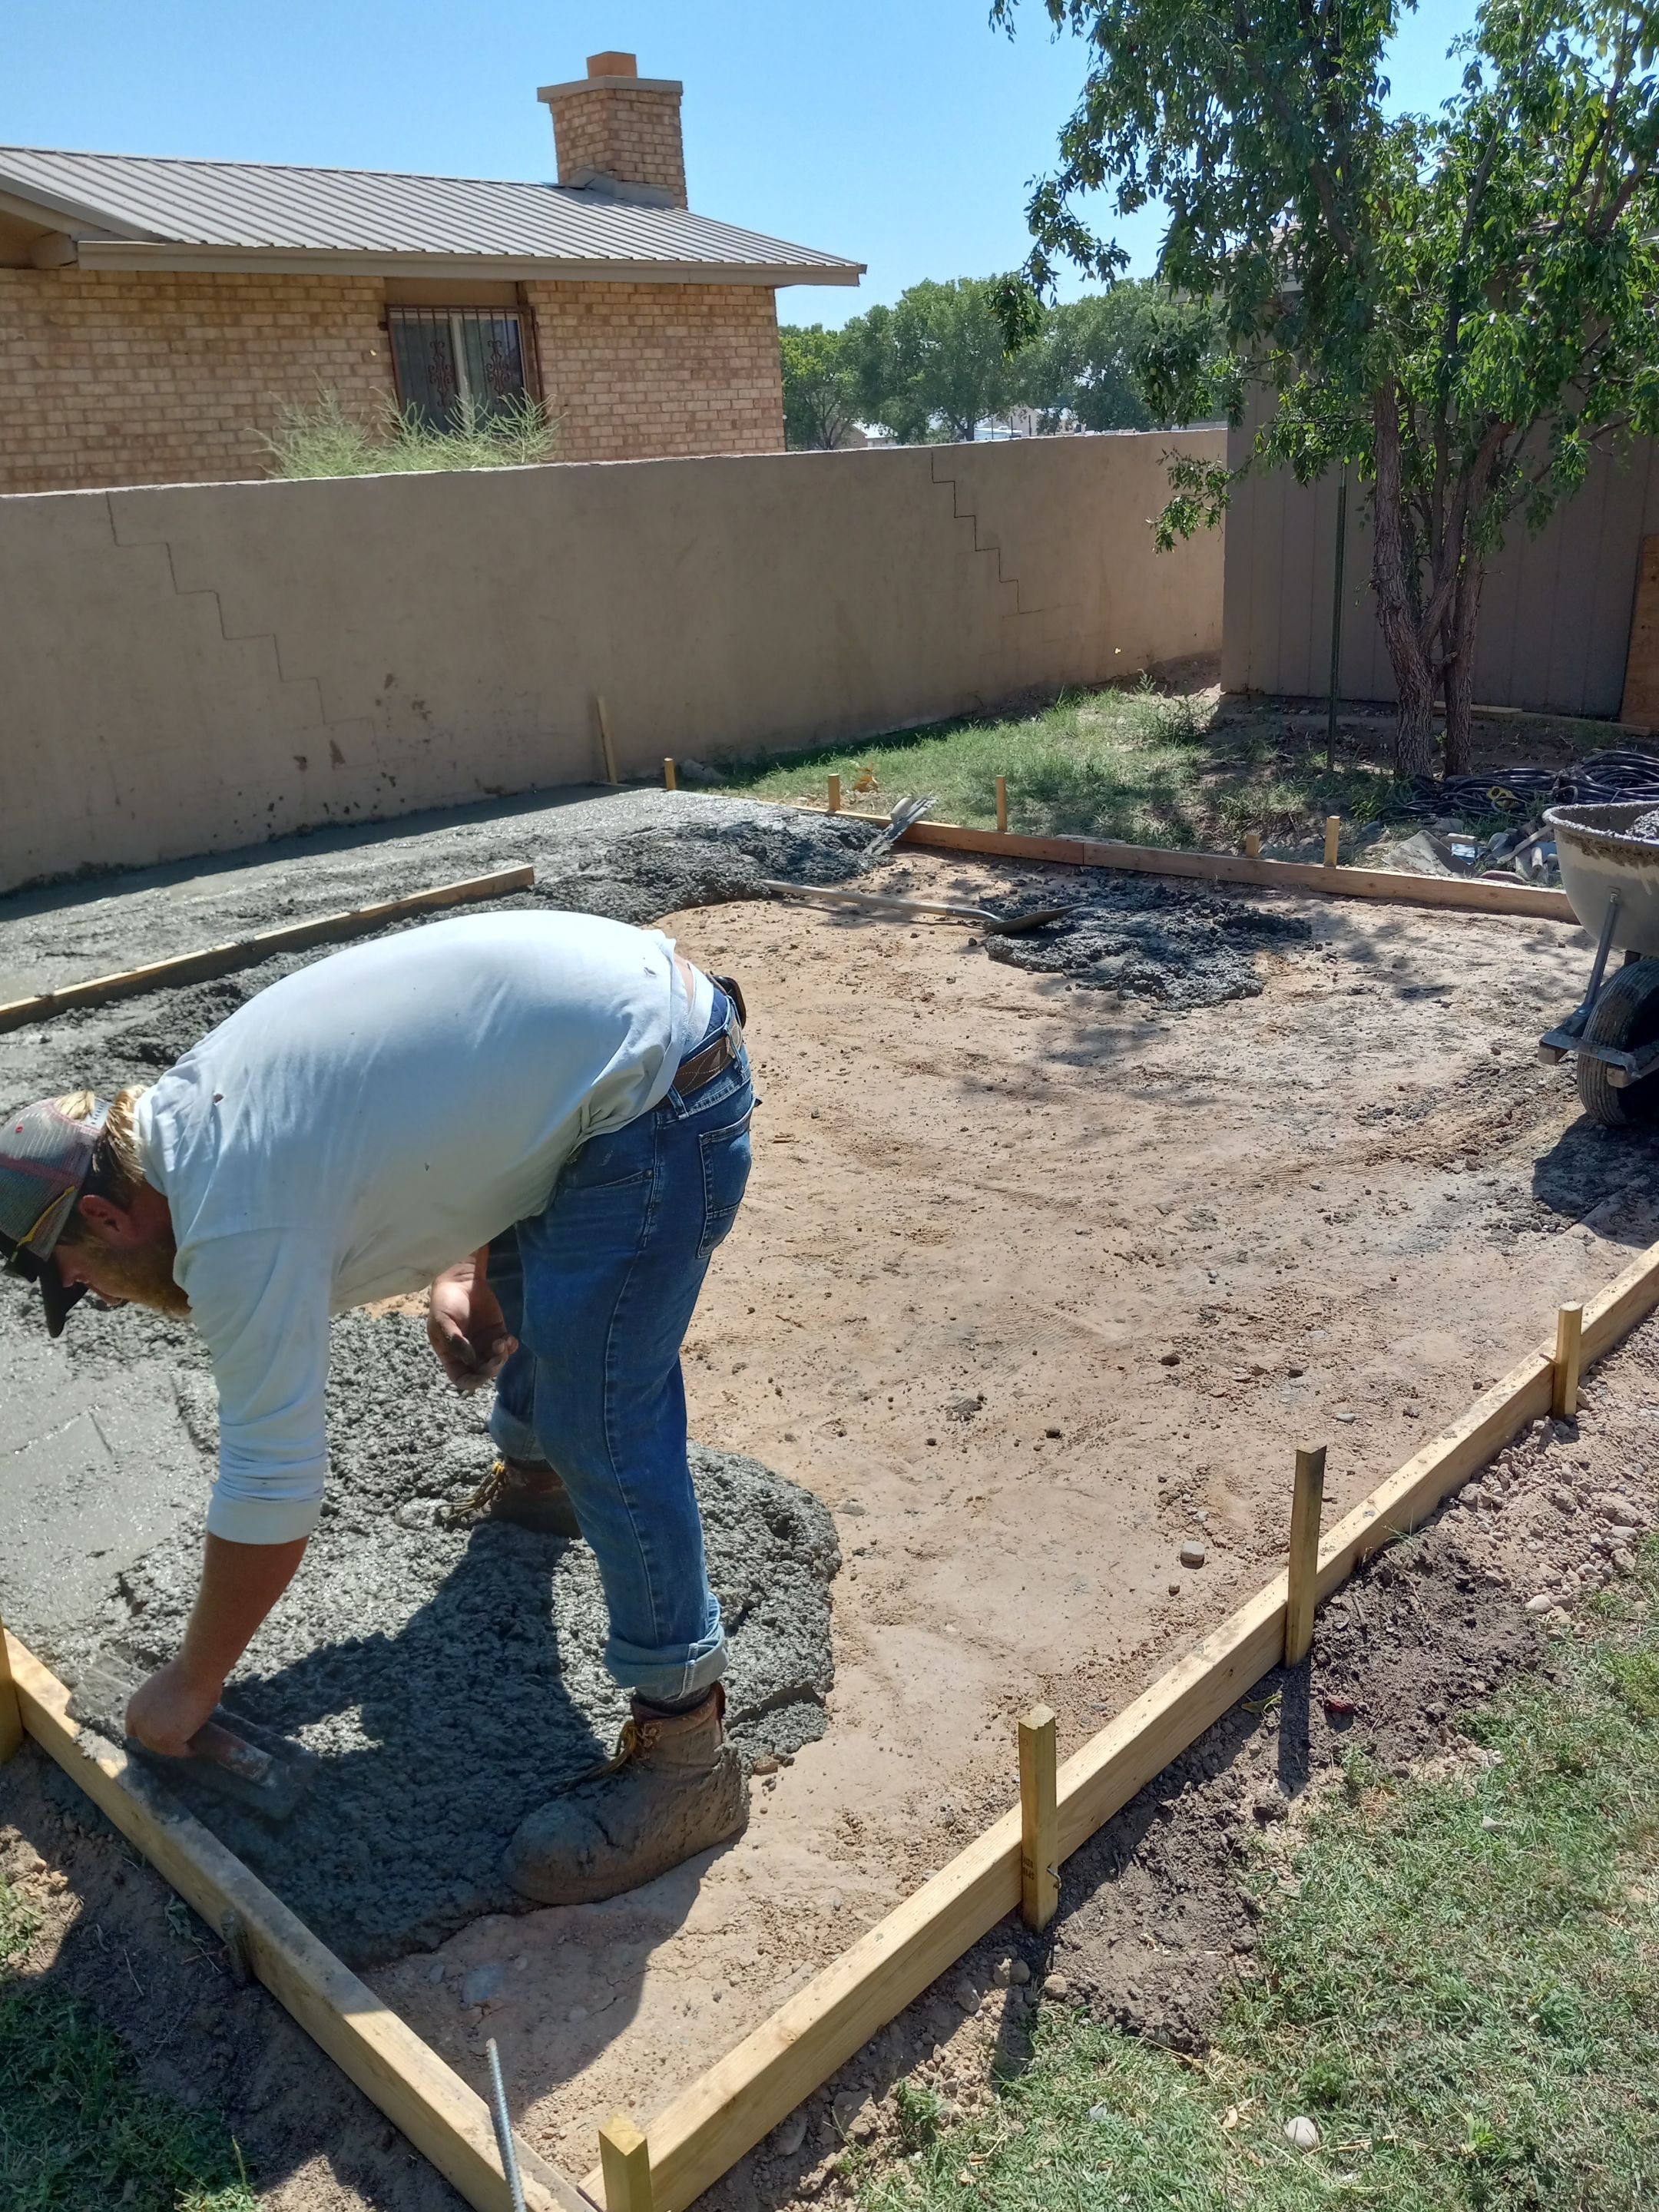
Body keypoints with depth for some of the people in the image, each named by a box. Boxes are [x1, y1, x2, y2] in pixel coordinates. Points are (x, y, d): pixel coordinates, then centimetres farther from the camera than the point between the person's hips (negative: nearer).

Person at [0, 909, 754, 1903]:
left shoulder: (238, 1229, -17)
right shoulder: (200, 1097, 11)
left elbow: (268, 1490, -11)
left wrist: (192, 1684, 4)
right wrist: (463, 1276, 11)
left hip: (659, 1100, -11)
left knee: (599, 1425, -8)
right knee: (521, 1264, 32)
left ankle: (686, 1752, 4)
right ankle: (535, 1472, 58)